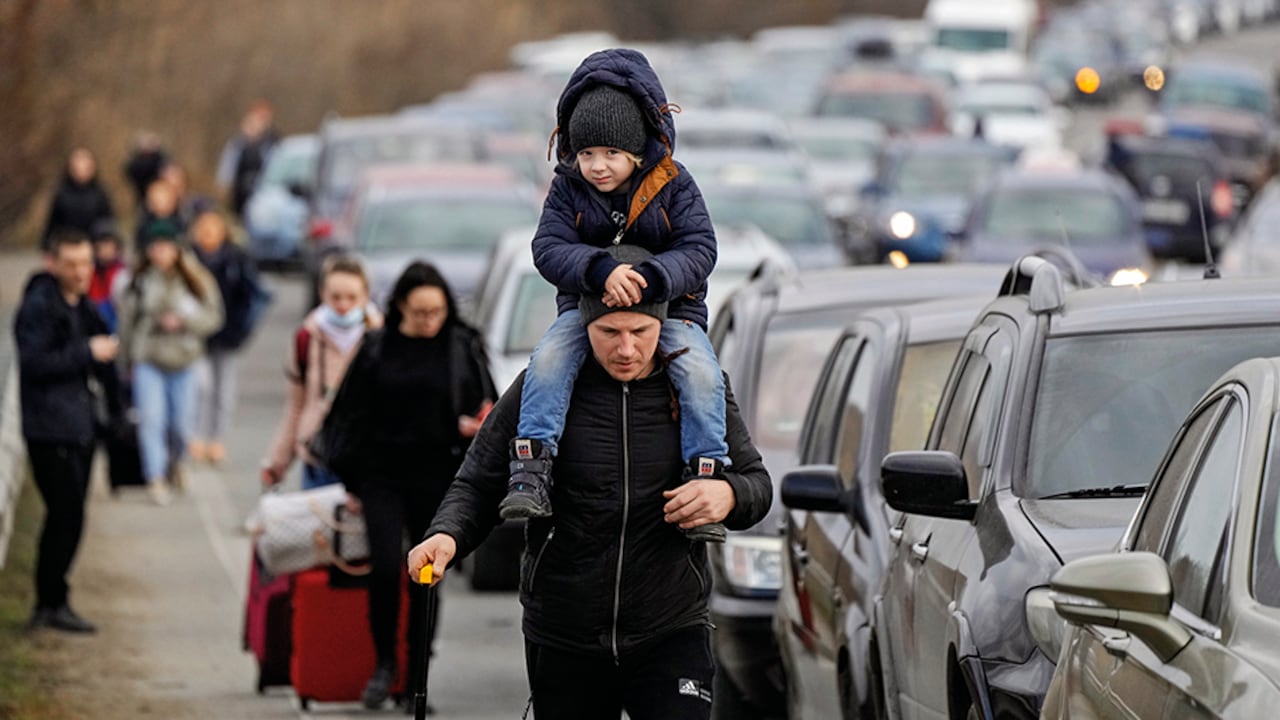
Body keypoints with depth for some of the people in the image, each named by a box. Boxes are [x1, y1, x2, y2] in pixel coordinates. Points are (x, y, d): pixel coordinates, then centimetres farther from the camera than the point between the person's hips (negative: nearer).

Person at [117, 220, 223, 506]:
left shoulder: (195, 281, -2)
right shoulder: (140, 281, -2)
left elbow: (213, 317, -2)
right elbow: (127, 320, 8)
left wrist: (184, 320, -19)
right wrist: (129, 359, 13)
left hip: (183, 363, 1)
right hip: (147, 362, -1)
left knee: (180, 423, 8)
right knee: (152, 419, -14)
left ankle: (174, 463, 39)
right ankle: (156, 479, -15)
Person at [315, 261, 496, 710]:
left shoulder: (464, 348, 2)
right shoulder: (377, 349, 2)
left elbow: (487, 409, 9)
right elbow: (350, 414, 8)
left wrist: (478, 427, -15)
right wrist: (351, 479, 5)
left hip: (437, 480, 0)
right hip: (382, 475, 0)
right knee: (385, 567, -13)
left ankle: (417, 679, 15)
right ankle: (384, 663, 6)